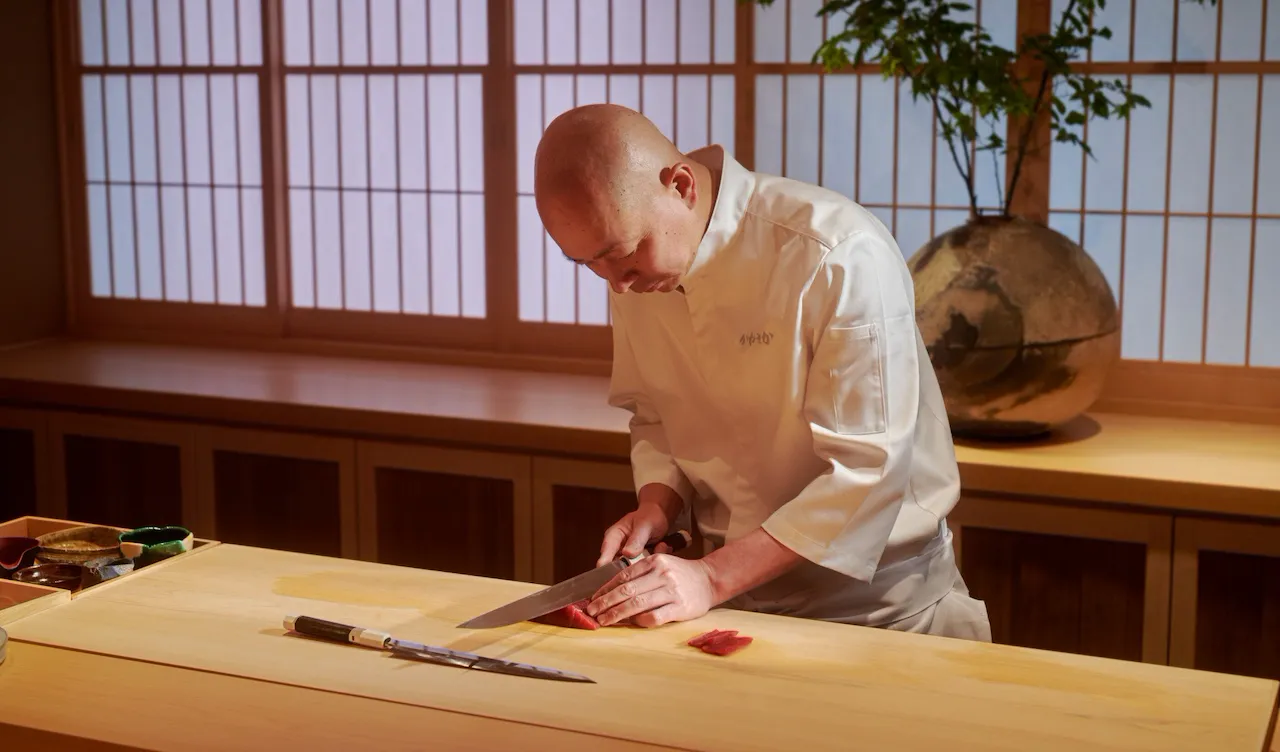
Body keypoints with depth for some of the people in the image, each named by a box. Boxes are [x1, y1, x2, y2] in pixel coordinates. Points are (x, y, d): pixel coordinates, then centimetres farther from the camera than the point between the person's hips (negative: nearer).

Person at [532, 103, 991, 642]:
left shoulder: (840, 255, -22)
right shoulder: (636, 269, -1)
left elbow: (868, 468, -22)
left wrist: (713, 578, -24)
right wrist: (657, 506, -6)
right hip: (740, 595, 4)